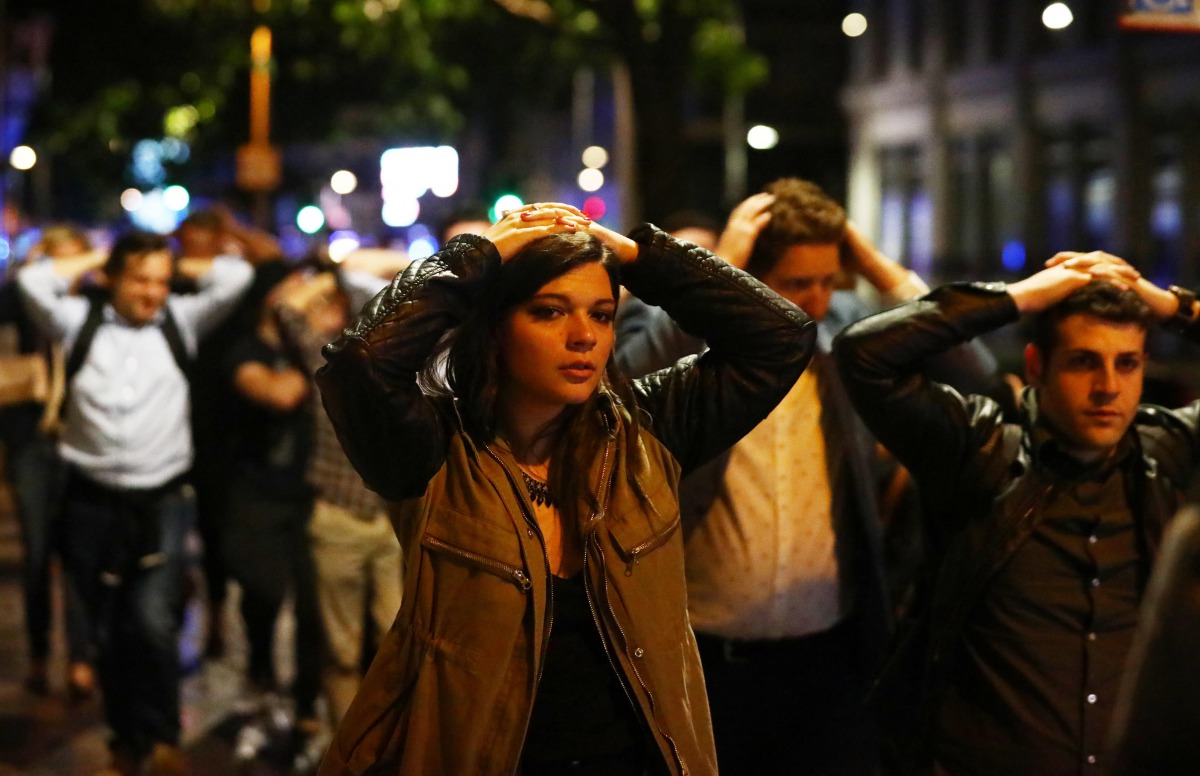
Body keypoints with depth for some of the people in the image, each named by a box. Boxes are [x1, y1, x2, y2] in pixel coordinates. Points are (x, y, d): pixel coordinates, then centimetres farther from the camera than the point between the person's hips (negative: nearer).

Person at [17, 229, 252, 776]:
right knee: (107, 632, 10)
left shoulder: (181, 321, 6)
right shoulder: (80, 322, 4)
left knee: (153, 623, -16)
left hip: (161, 501, -1)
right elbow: (34, 281, -11)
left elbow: (236, 276, -3)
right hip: (92, 501, 1)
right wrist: (93, 261, 3)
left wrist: (177, 266, 9)